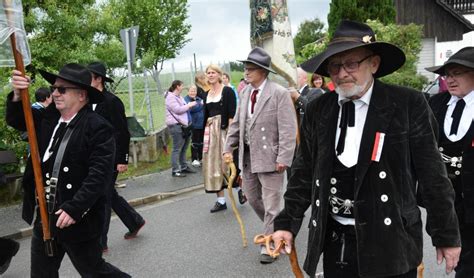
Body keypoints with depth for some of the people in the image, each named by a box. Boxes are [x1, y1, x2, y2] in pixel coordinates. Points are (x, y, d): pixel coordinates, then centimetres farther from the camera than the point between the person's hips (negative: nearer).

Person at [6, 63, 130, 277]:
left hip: (78, 218, -7)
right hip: (45, 217, 7)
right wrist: (18, 94, -9)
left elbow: (100, 174, -22)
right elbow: (17, 121, 11)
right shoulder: (48, 118, 6)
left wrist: (74, 208, -26)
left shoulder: (98, 128, -17)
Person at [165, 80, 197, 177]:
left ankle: (184, 167, 22)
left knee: (184, 148, 13)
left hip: (184, 125, 10)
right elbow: (177, 109, -18)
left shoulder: (179, 97, 22)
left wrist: (190, 105, 10)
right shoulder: (170, 97, -9)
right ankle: (175, 170, -5)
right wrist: (189, 105, -9)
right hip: (176, 126, -9)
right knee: (177, 149, -8)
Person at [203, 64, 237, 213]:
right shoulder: (208, 94, 14)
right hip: (211, 131, 7)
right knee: (213, 164, 5)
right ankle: (221, 200, 13)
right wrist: (206, 132, 11)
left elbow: (232, 113, -12)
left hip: (224, 129, -7)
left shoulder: (227, 91, -5)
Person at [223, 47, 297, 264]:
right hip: (247, 155, 8)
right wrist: (228, 148, 8)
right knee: (252, 197, 20)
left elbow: (288, 129, -15)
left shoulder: (279, 93, -12)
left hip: (269, 156, -7)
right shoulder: (246, 93, 9)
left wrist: (284, 158, -20)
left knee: (271, 203, 1)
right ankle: (274, 228, 42)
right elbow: (237, 123, 15)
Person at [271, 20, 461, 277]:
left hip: (391, 244, -2)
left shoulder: (408, 104, -8)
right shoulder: (317, 110, 1)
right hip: (336, 242, 3)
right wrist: (287, 223, 5)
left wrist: (447, 236, 0)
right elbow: (304, 172, 7)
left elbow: (432, 175, -5)